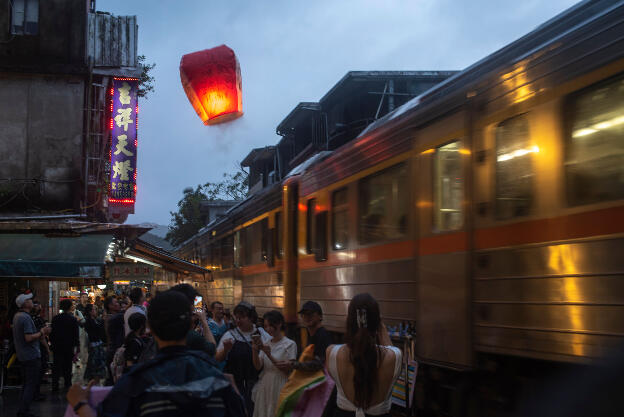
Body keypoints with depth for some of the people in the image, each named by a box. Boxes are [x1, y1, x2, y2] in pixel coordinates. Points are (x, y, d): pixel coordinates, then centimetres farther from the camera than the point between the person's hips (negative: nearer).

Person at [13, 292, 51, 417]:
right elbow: (29, 338, -25)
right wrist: (42, 332, -12)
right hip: (31, 356, -10)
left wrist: (40, 334, 15)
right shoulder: (26, 318, -20)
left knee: (26, 384, 16)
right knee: (32, 385, -5)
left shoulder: (17, 316, 12)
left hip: (22, 355, 10)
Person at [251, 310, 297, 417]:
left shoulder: (290, 344, -6)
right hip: (264, 387, 4)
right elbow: (258, 367, 1)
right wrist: (255, 351, -16)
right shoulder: (266, 343, 8)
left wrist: (270, 356, -19)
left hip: (279, 388, -4)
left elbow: (289, 370, -12)